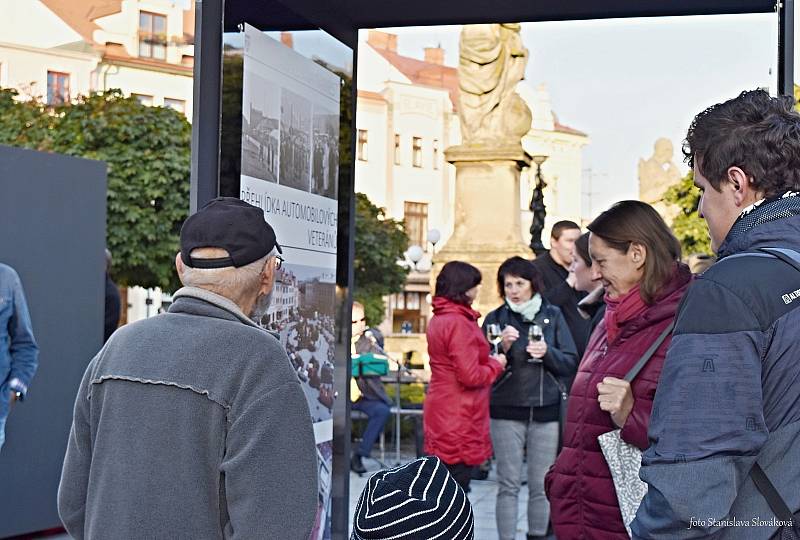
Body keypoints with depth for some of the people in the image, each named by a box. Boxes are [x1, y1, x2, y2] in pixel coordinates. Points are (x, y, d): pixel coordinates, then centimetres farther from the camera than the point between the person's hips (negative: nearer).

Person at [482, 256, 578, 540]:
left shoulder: (553, 315, 5)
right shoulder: (495, 319, 4)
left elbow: (571, 363, 3)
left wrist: (548, 353, -15)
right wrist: (502, 348, -16)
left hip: (546, 411, 1)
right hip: (506, 412, -1)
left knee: (541, 487, 6)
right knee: (508, 486, 1)